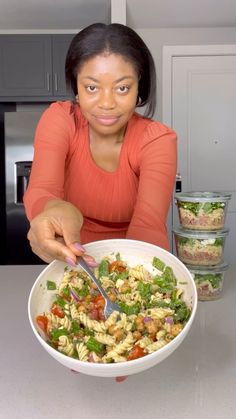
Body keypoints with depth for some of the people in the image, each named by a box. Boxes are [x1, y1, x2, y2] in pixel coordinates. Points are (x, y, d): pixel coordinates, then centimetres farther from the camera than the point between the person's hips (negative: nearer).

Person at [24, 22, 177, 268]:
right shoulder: (60, 119, -13)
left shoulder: (157, 139, -16)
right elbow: (40, 191, -29)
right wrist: (54, 210, -52)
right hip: (71, 263, 1)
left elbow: (148, 224, -30)